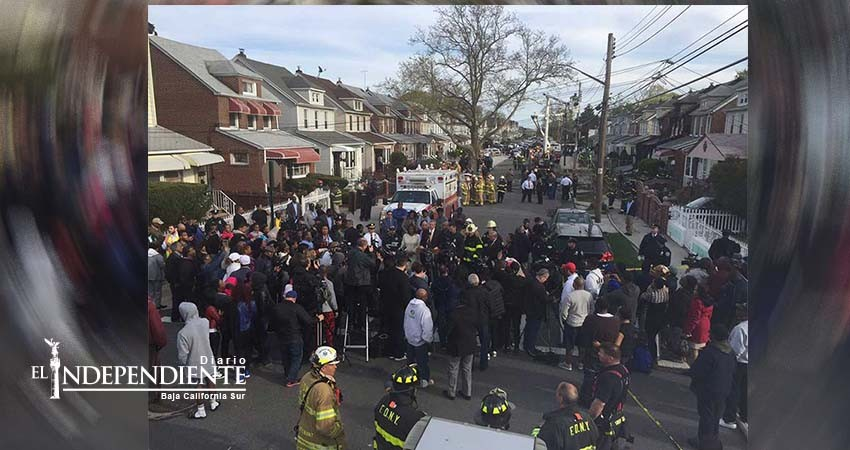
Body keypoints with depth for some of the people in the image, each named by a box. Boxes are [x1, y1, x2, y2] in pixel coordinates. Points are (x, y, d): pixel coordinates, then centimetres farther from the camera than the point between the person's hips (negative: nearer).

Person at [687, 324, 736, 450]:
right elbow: (733, 372, 11)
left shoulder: (710, 352, -26)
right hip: (724, 390, 7)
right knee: (716, 416, 21)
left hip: (708, 390, -7)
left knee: (706, 416, 6)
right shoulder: (730, 352, 0)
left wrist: (690, 372, -2)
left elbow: (696, 372, -22)